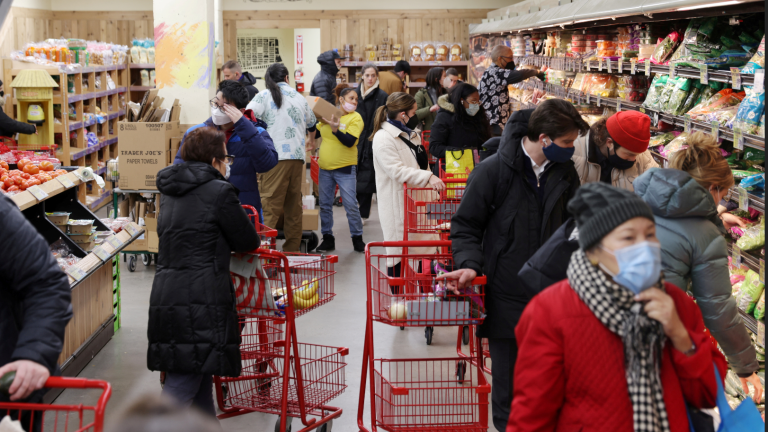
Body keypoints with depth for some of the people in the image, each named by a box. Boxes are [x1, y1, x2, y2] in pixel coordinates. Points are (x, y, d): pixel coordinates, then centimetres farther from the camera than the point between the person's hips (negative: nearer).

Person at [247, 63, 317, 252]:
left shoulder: (265, 96, 1)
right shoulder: (299, 97, 17)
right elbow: (312, 123, 33)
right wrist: (311, 141, 52)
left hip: (276, 157, -5)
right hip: (297, 157, 5)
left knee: (270, 207, -9)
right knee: (294, 206, 12)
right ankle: (292, 249, 17)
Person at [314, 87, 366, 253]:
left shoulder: (355, 118, -6)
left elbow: (350, 141, -18)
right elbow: (316, 132, 16)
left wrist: (335, 129, -29)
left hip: (345, 169, -4)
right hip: (325, 167, 4)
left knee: (351, 205, -3)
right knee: (325, 205, 9)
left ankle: (357, 239, 9)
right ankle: (327, 238, 20)